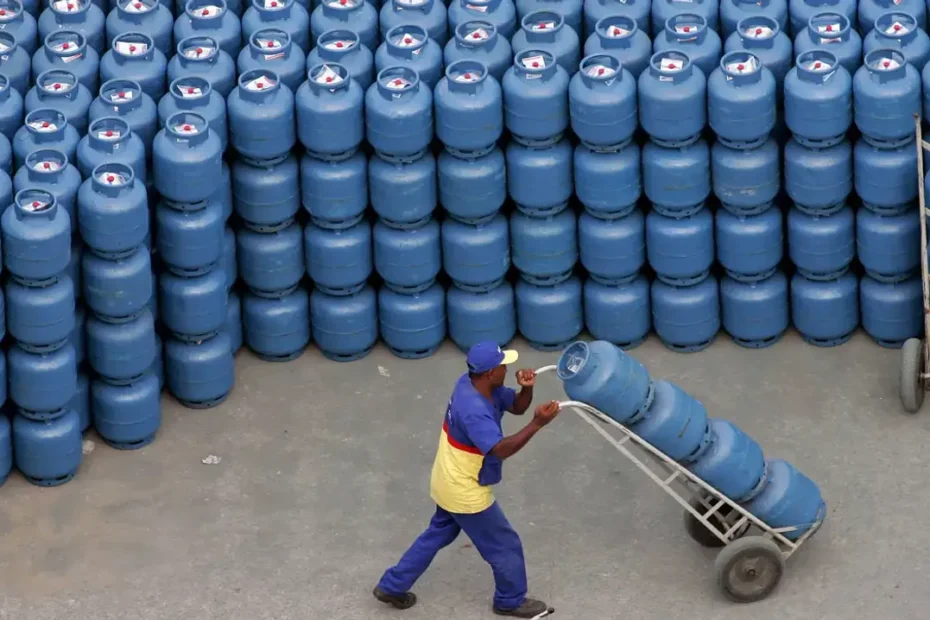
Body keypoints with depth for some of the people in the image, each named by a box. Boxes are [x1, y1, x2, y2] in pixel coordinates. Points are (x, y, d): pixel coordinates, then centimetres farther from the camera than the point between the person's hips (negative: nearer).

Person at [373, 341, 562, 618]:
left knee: (438, 534, 29)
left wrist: (526, 388, -22)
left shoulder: (471, 384, -7)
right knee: (505, 546, 12)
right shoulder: (474, 410, -36)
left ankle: (392, 586, 37)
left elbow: (517, 406, 0)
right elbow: (501, 449, -45)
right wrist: (537, 424, -51)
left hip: (450, 483, 9)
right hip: (466, 493, -9)